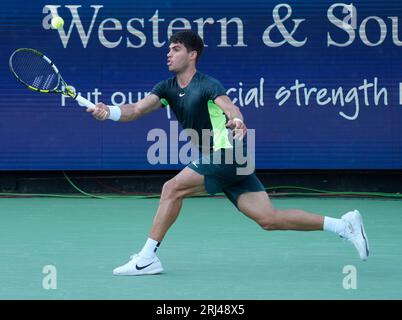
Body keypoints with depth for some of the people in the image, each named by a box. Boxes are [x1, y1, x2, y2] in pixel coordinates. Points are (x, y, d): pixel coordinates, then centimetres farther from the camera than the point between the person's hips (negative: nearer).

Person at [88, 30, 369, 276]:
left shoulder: (207, 85, -11)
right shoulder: (167, 88, 11)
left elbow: (229, 107, -30)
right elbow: (137, 110, -3)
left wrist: (237, 121, -52)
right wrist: (109, 112, -22)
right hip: (216, 159, 8)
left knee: (172, 189, -16)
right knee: (269, 219, 2)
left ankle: (148, 257, -9)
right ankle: (343, 225, 7)